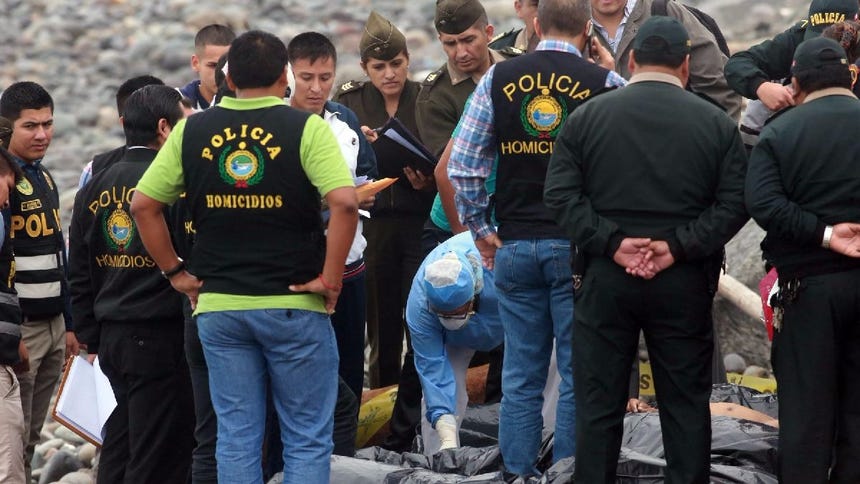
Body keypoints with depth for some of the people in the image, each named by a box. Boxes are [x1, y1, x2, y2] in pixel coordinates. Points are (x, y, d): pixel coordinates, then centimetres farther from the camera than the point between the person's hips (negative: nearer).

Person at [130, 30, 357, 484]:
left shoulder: (192, 131, 3)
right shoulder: (306, 128, -7)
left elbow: (143, 205, 4)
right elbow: (344, 202, -19)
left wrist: (175, 271, 10)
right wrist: (330, 277, -11)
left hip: (218, 306, 3)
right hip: (294, 305, -3)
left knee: (236, 437, 8)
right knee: (307, 438, 4)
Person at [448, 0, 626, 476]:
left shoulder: (499, 78, 3)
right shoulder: (606, 83, -5)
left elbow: (462, 164, 3)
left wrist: (481, 230, 12)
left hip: (515, 245, 3)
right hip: (579, 246, -3)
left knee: (521, 376, 9)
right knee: (578, 375, 3)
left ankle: (517, 475, 10)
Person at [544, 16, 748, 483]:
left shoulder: (587, 116, 2)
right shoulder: (716, 123, 1)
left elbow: (560, 193, -6)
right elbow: (734, 203, -6)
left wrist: (610, 243, -10)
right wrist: (680, 246, -10)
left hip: (605, 280, 0)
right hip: (684, 284, 0)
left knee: (598, 406, 5)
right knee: (685, 405, 7)